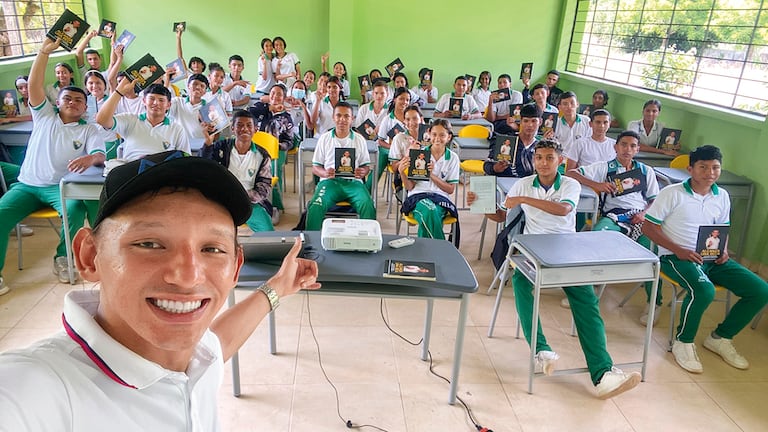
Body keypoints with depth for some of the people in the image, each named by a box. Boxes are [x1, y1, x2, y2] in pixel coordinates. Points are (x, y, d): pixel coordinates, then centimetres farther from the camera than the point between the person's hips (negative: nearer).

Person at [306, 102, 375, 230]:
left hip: (353, 181, 0)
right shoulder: (324, 138, 13)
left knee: (368, 206, -31)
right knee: (315, 207, -31)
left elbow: (366, 165, 16)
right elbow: (315, 167, 12)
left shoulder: (359, 139, 14)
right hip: (329, 181, 0)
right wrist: (325, 173, -12)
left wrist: (363, 172, -9)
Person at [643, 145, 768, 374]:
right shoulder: (672, 193, -7)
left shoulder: (722, 196, 11)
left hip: (711, 259, 7)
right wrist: (678, 250, -18)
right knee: (703, 290, -35)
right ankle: (683, 342, -9)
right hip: (676, 257, -6)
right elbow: (648, 226, -8)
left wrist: (724, 251, -1)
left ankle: (720, 338, 12)